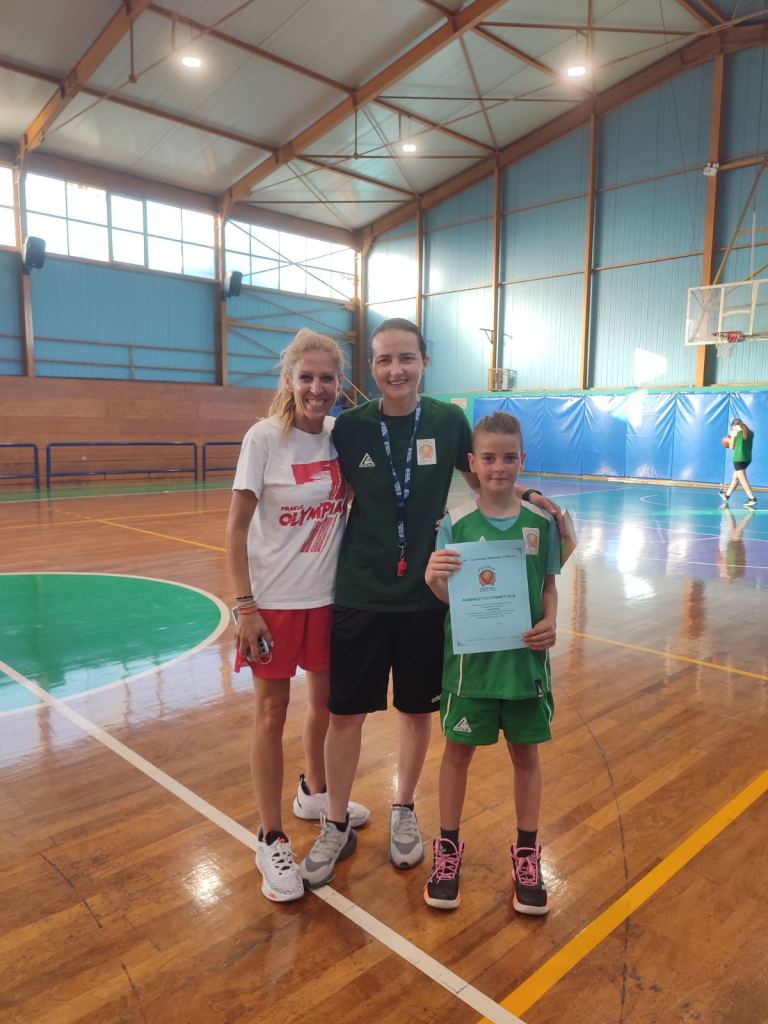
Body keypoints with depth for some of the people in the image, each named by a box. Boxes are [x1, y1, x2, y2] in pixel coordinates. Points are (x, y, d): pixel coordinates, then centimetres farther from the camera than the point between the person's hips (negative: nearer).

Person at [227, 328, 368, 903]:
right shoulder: (265, 437, -14)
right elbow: (237, 526, -12)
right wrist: (245, 605, -15)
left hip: (329, 595, 5)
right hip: (274, 599, -5)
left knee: (327, 702, 19)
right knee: (272, 714, 6)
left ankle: (315, 793, 45)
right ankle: (272, 841, 23)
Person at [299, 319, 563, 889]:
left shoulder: (448, 421, -5)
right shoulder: (350, 427, -5)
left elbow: (484, 480, 11)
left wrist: (525, 495, -7)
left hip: (427, 594, 1)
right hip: (361, 594, 0)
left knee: (417, 710, 15)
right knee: (345, 712, 7)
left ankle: (404, 811, 40)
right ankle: (337, 827, 30)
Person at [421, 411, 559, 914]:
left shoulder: (541, 521, -3)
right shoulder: (456, 522, -8)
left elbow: (549, 585, 5)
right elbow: (448, 596, -7)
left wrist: (551, 623, -13)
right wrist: (433, 578, -29)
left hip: (525, 657, 2)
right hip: (470, 656, -1)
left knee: (526, 753, 15)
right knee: (458, 750, 12)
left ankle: (527, 852, 36)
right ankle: (448, 848, 33)